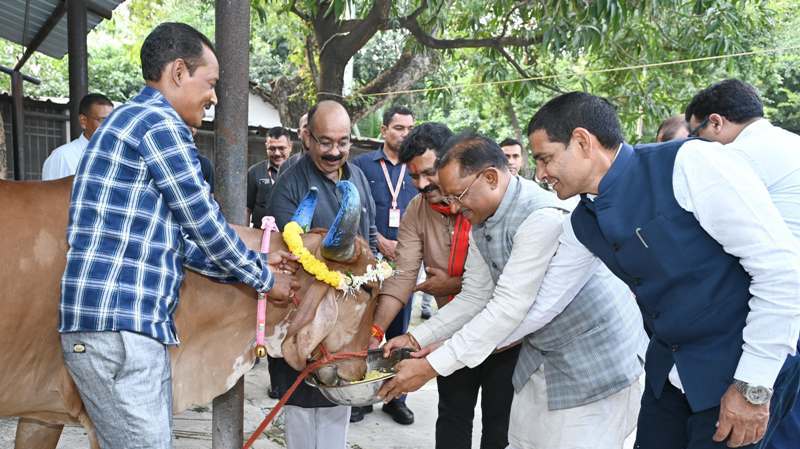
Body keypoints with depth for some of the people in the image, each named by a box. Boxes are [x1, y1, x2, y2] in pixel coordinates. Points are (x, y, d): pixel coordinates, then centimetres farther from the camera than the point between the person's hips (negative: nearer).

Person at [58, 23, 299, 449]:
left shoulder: (131, 120, 22)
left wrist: (255, 262, 17)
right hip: (118, 326, -10)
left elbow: (173, 240, 19)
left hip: (127, 324, 10)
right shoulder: (159, 122, -10)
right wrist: (264, 278, 6)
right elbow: (205, 224, -8)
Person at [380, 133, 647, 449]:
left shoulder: (544, 217, -28)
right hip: (542, 353, 8)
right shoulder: (479, 224, 0)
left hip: (597, 354, -8)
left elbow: (509, 308, -30)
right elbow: (475, 297, 6)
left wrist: (431, 366, -27)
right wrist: (417, 338, -4)